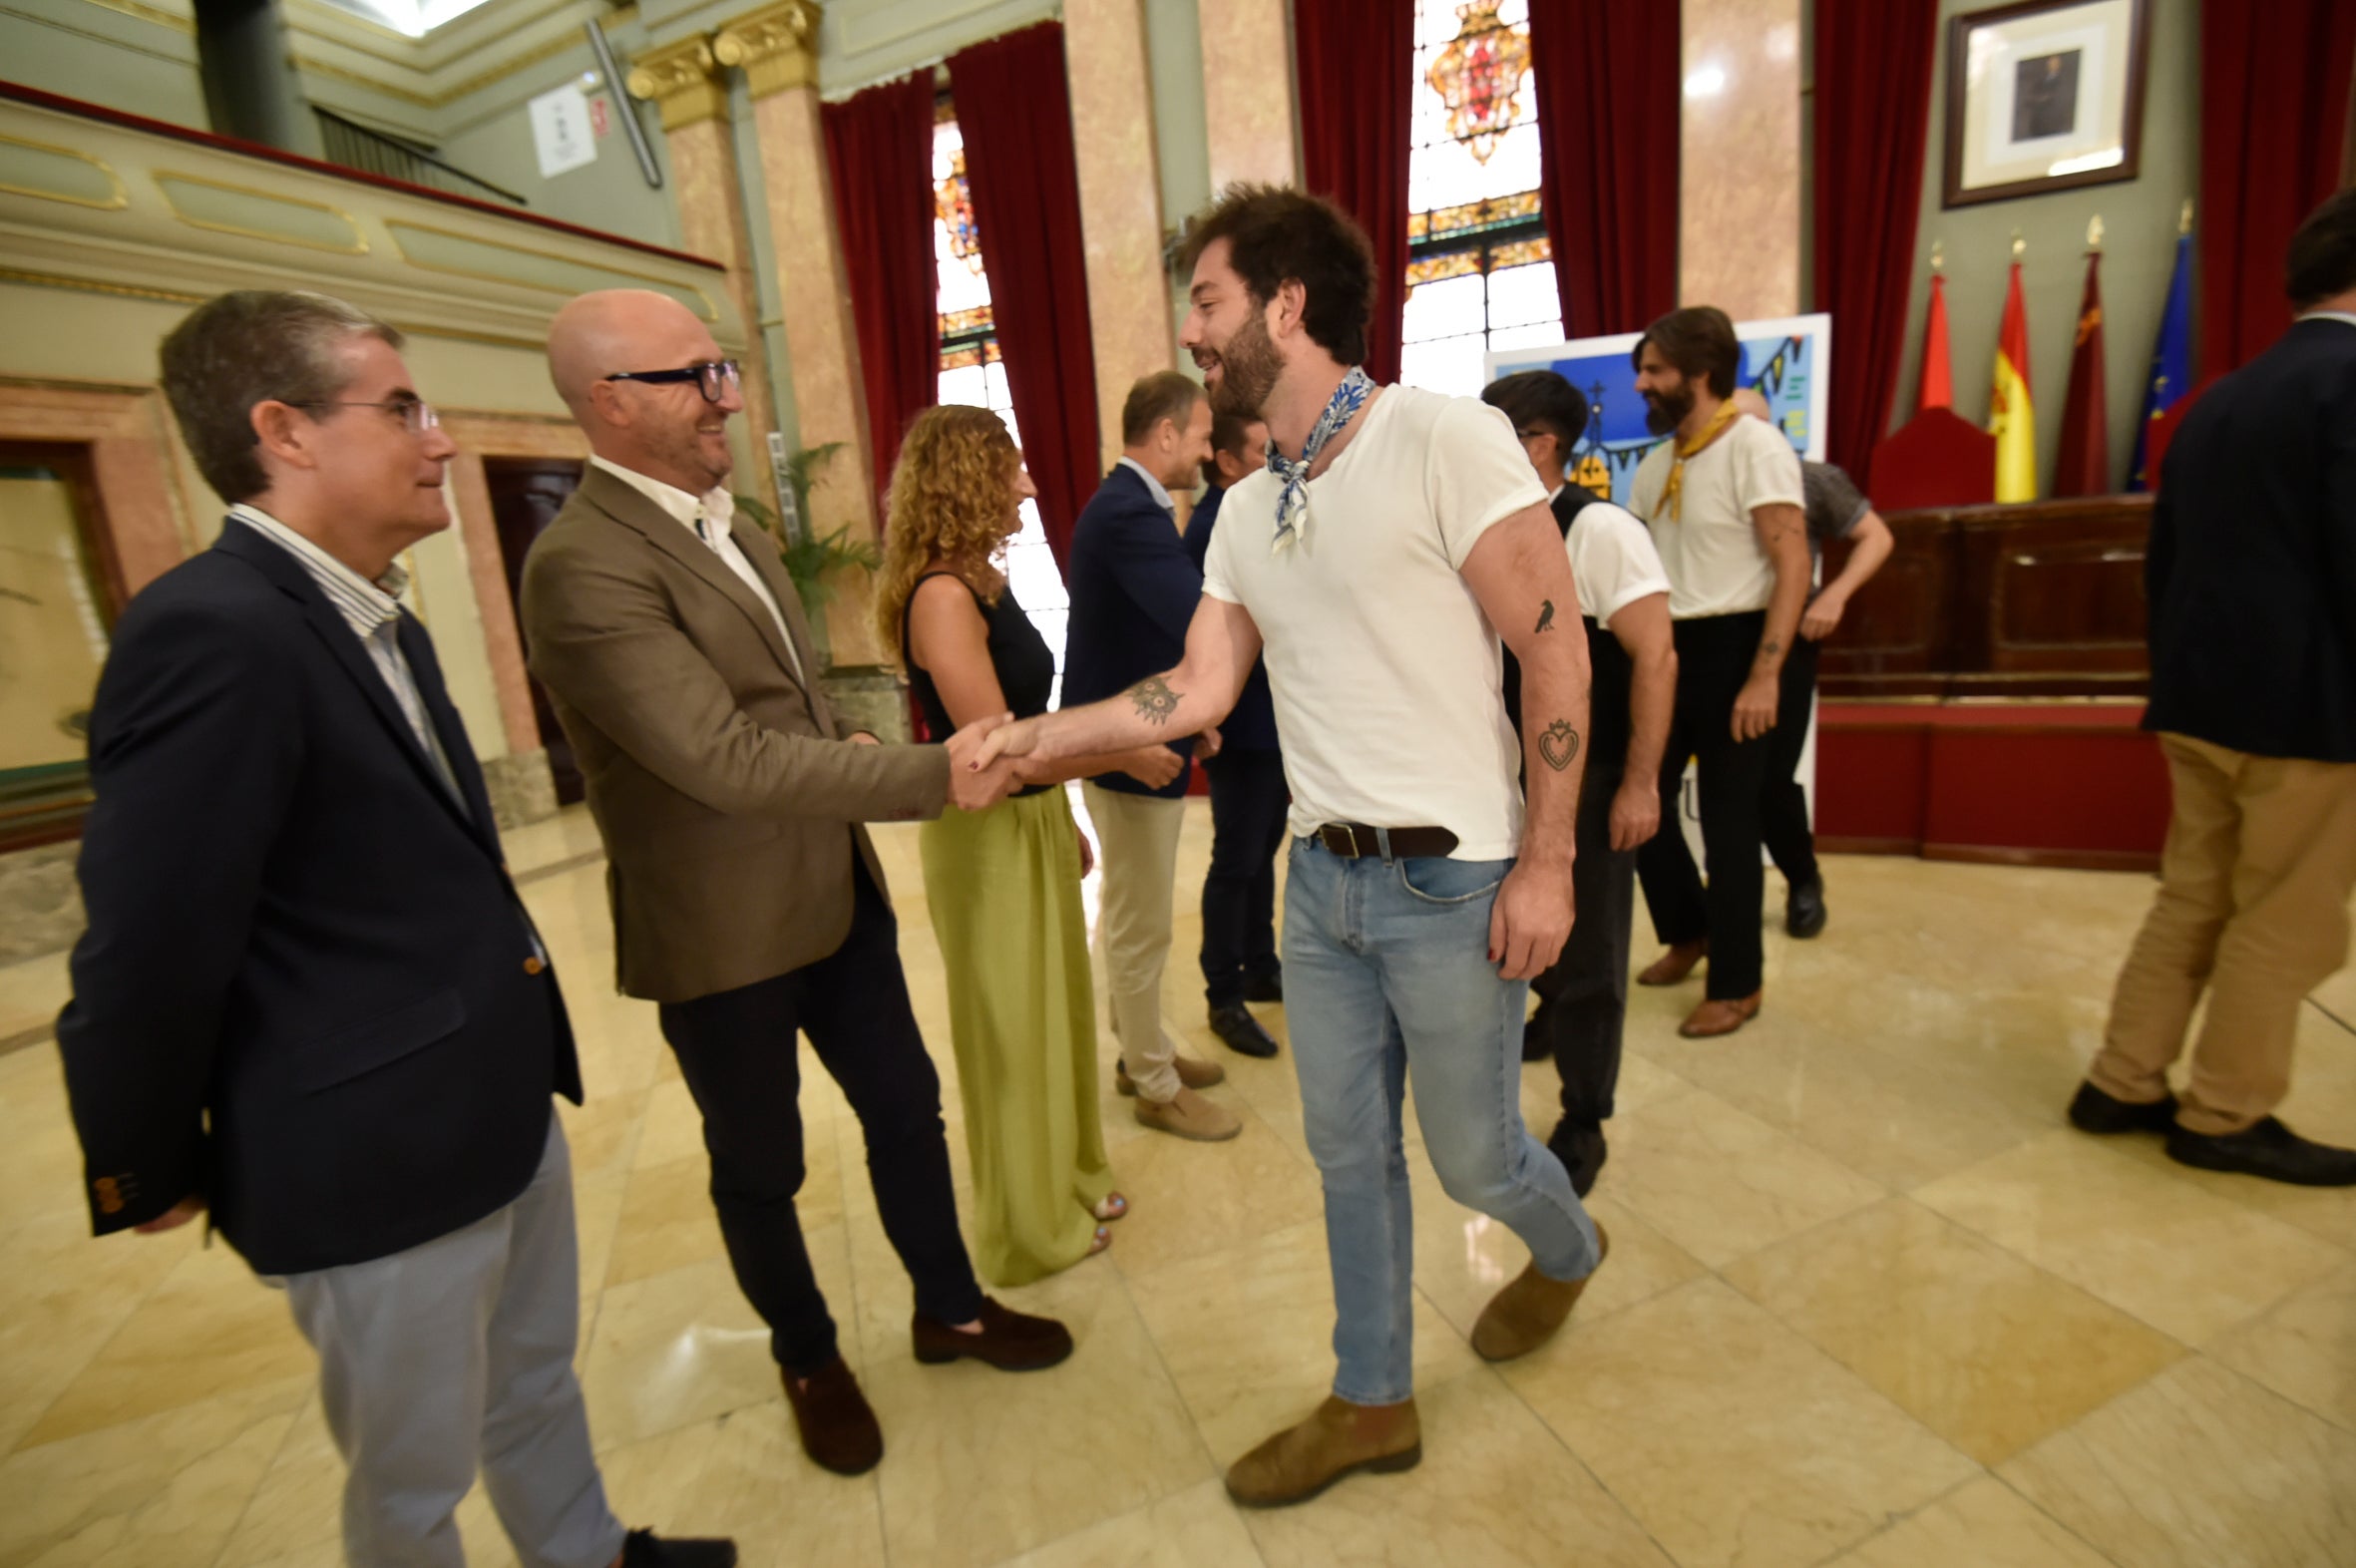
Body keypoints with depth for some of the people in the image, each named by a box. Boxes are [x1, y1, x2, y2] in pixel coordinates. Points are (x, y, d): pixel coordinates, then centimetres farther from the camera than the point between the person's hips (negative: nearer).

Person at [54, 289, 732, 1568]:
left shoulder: (384, 627, 7)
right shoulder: (214, 630, -23)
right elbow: (147, 954, -20)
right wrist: (146, 1171, -6)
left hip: (504, 1105, 8)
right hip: (377, 1159, -8)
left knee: (536, 1384, 27)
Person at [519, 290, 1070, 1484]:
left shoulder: (723, 520, 9)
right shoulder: (583, 566, -21)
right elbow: (728, 760, -27)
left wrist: (848, 754, 4)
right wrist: (933, 776, -26)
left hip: (835, 894, 8)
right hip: (721, 937, -7)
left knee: (905, 1108, 17)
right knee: (760, 1168, 16)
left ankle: (949, 1308, 41)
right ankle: (808, 1361, 42)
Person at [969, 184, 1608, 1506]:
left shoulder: (1443, 437, -12)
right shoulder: (1245, 512, 9)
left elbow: (1557, 651, -13)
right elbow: (1198, 690, 6)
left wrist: (1547, 864, -14)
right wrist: (1026, 739, -1)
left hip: (1452, 880, -6)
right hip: (1322, 878, 6)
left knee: (1474, 1156, 12)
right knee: (1350, 1154, 16)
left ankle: (1569, 1252, 49)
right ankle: (1373, 1404, 39)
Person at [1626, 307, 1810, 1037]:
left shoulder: (1755, 446, -10)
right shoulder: (1656, 463, 13)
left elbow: (1793, 565, -16)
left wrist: (1764, 674, -23)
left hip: (1730, 646, -7)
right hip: (1665, 646, 7)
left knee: (1728, 820, 0)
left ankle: (1736, 983, 16)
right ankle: (1687, 932, 34)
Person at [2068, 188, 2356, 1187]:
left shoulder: (2218, 399, 11)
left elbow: (2164, 562, 14)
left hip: (2202, 701, 7)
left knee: (2191, 901, 16)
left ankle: (2122, 1085, 22)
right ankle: (2225, 1118, 17)